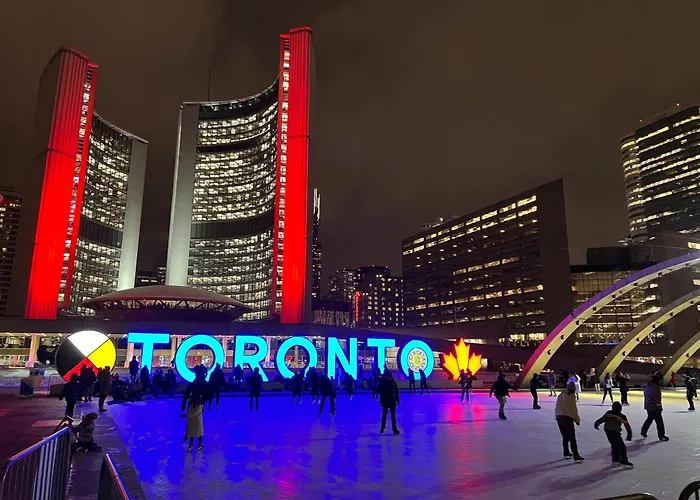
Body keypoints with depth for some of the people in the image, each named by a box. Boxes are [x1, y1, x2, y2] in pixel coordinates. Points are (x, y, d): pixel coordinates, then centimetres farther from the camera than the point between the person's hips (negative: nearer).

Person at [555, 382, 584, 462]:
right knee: (572, 437, -5)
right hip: (567, 418, -7)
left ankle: (566, 453, 26)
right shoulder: (571, 396, -9)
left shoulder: (561, 395, 11)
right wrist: (577, 420, 0)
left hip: (559, 417, 7)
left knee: (565, 436, 19)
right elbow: (573, 409, -9)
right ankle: (576, 456, -7)